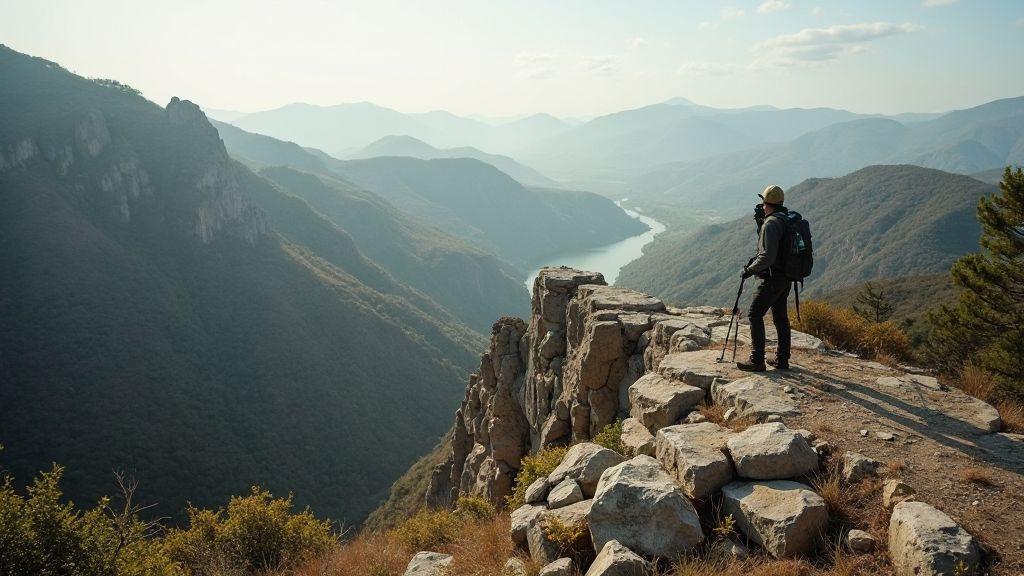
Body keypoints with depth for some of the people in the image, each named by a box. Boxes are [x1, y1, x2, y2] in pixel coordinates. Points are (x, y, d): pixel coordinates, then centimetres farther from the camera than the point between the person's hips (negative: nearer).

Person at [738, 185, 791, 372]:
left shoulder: (771, 223, -17)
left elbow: (767, 256, -23)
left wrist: (750, 269, -11)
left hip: (772, 279, -9)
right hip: (786, 278, 9)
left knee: (755, 314, -4)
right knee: (780, 317, 14)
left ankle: (757, 360, -6)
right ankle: (782, 360, 20)